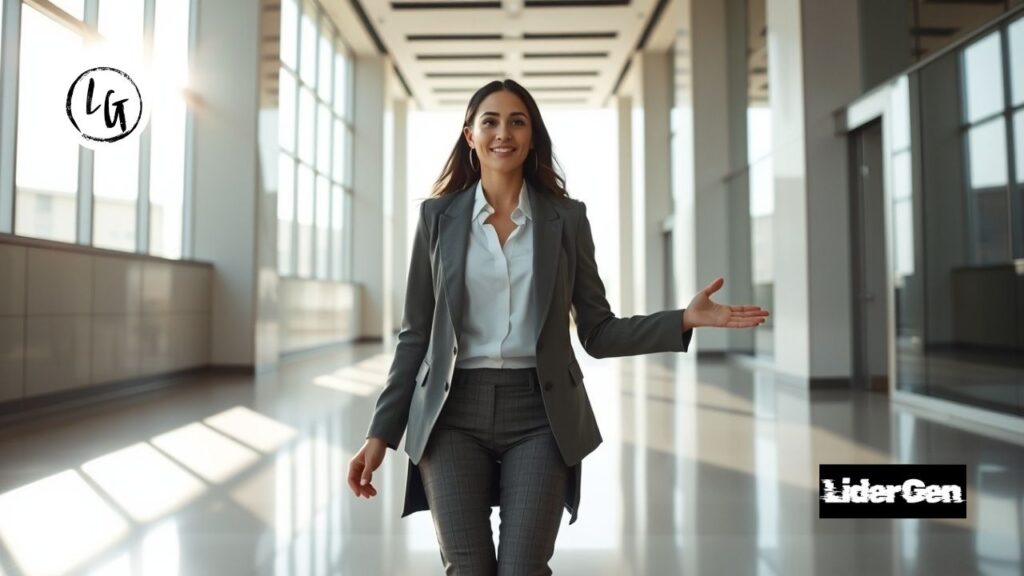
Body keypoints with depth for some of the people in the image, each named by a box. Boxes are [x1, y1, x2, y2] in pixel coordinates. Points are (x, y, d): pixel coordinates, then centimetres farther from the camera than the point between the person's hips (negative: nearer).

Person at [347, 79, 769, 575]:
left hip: (539, 415, 0)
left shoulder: (567, 217, 4)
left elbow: (598, 334, 4)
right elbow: (415, 334, 6)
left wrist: (686, 319, -9)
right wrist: (382, 431, 1)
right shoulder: (438, 214, 4)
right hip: (453, 413, 1)